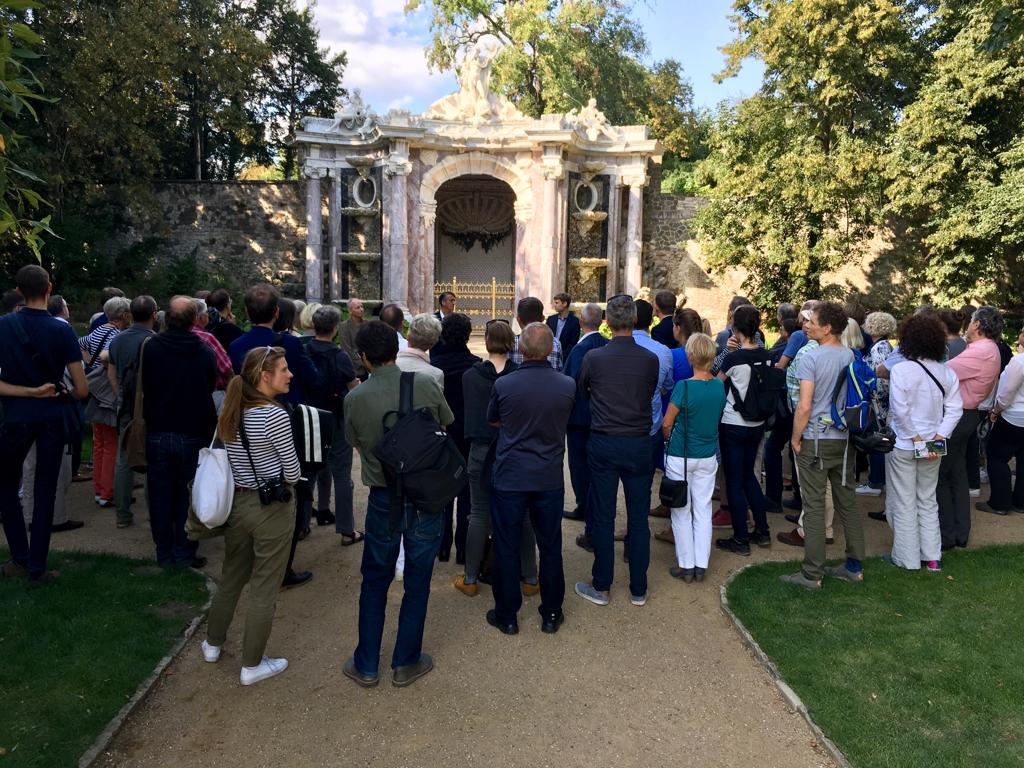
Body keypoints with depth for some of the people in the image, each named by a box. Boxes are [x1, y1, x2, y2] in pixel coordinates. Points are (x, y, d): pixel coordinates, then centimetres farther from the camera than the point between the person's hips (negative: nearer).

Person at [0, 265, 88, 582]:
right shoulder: (62, 330, -9)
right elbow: (81, 389, -9)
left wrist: (29, 392, -10)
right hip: (53, 417, 0)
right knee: (44, 492, 8)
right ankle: (37, 566, 13)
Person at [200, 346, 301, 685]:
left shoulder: (231, 412, 0)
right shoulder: (276, 416, -21)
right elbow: (292, 473, -14)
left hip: (236, 502, 7)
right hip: (271, 508, -7)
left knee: (231, 577, 25)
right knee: (264, 589, 7)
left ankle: (213, 643, 42)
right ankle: (252, 665, 20)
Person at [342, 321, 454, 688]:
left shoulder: (355, 398, -12)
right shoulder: (425, 385, -11)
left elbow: (356, 445, 2)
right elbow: (446, 427, 5)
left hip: (384, 499, 0)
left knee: (375, 582, 16)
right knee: (417, 582, 13)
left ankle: (366, 665, 27)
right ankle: (406, 662, 25)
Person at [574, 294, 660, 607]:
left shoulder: (593, 357, -9)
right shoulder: (650, 360, -6)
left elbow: (582, 390, 8)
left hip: (603, 444, -1)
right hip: (639, 444, 1)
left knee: (603, 517, 8)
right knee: (638, 518, 10)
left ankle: (601, 587, 18)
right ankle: (638, 589, 20)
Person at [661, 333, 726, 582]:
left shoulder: (684, 386, -19)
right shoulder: (720, 386, -4)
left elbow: (667, 424, -11)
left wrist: (670, 440, 9)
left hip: (681, 457, -4)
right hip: (708, 457, 4)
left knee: (682, 512, 9)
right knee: (703, 510, 12)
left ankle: (686, 566, 17)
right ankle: (701, 566, 19)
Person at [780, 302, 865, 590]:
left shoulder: (812, 358, -15)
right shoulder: (851, 356, 5)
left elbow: (804, 406, -20)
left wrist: (795, 438, -7)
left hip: (816, 440, -6)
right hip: (846, 439, 7)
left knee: (814, 506, 0)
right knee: (847, 503, 14)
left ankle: (812, 573, 6)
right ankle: (854, 566, 23)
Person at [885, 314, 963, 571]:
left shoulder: (901, 370, -16)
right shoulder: (947, 373, 0)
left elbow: (899, 409, -21)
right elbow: (954, 409, -3)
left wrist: (915, 438, -12)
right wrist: (938, 437, -5)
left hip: (902, 444, -5)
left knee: (904, 503, 7)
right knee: (928, 501, 18)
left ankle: (907, 558, 15)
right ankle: (932, 557, 22)